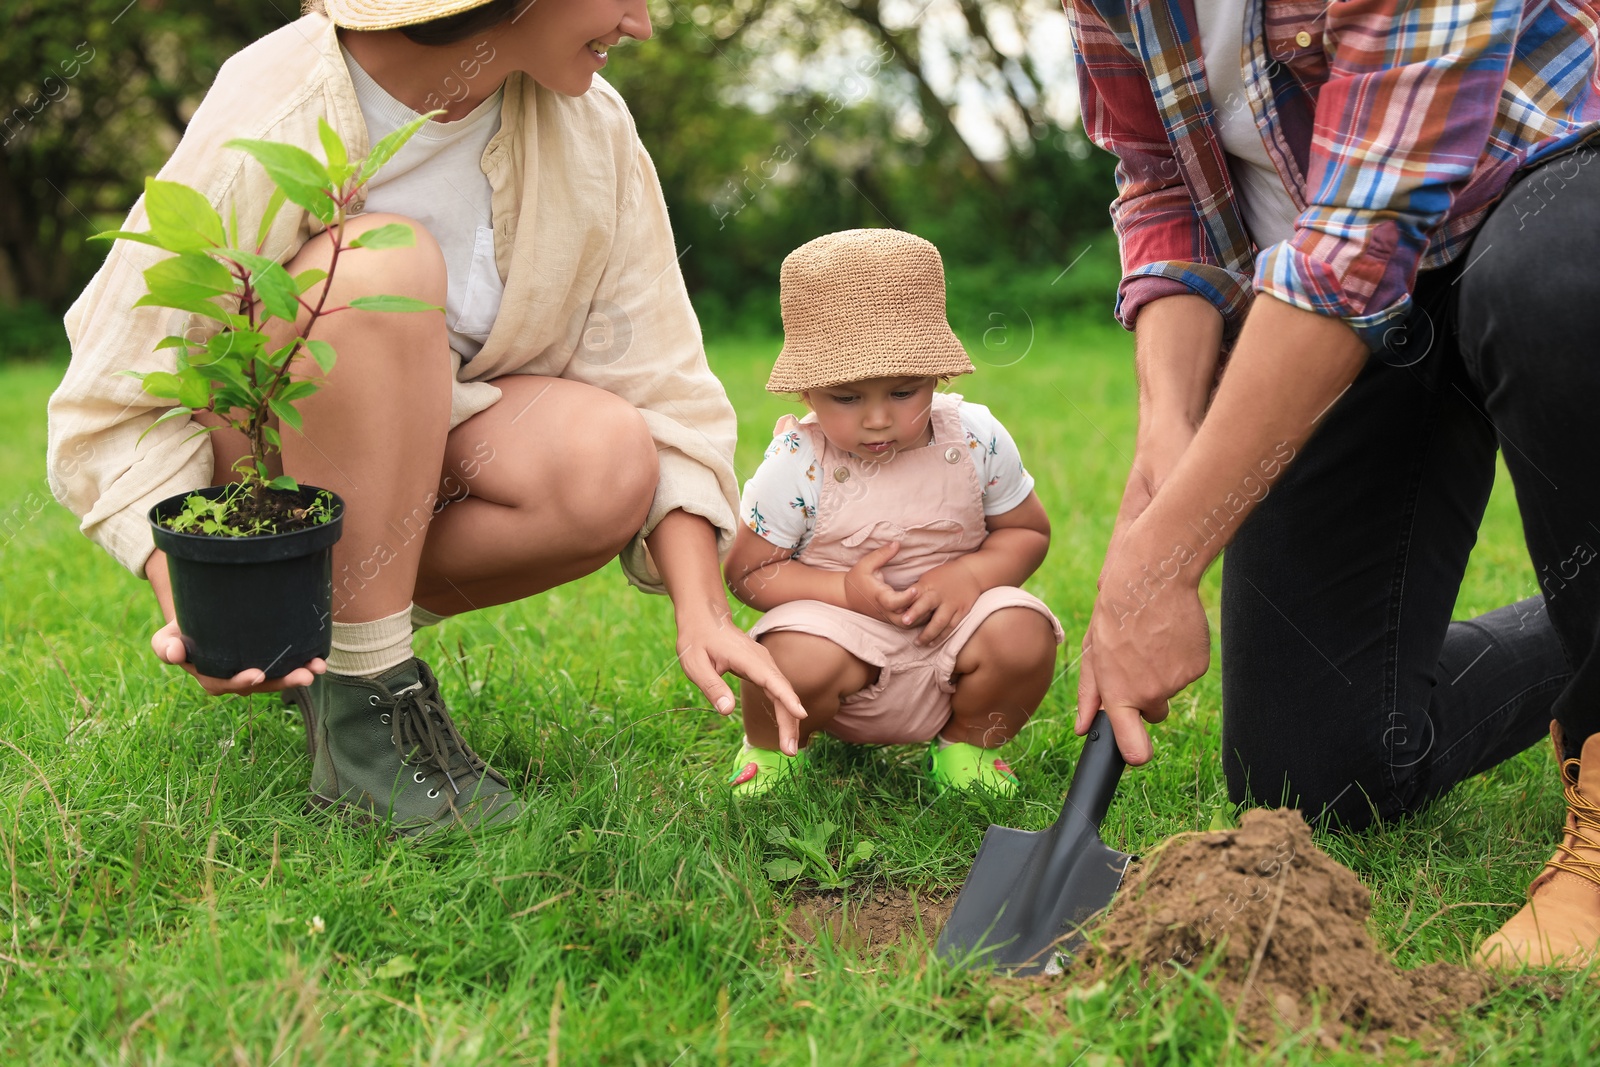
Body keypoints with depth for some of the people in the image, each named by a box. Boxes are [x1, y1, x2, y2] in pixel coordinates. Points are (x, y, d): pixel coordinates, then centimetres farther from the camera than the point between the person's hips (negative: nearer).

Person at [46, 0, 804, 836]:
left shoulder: (589, 131, -11)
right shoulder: (268, 123, -24)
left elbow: (659, 388, -9)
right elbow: (115, 405, -20)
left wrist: (702, 612, -21)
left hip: (437, 440, 4)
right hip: (255, 465, -4)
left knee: (612, 465, -28)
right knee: (384, 266, -33)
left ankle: (321, 625, -4)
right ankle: (360, 705, -26)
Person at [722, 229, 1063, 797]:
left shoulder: (976, 439, -8)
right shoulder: (796, 467, -15)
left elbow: (1027, 530, 4)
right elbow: (749, 571, -8)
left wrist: (971, 574, -18)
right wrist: (847, 590, -24)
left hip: (950, 637, 2)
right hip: (843, 631, -2)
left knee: (1023, 636, -27)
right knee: (796, 663, -34)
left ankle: (969, 742, 8)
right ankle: (770, 749, 6)